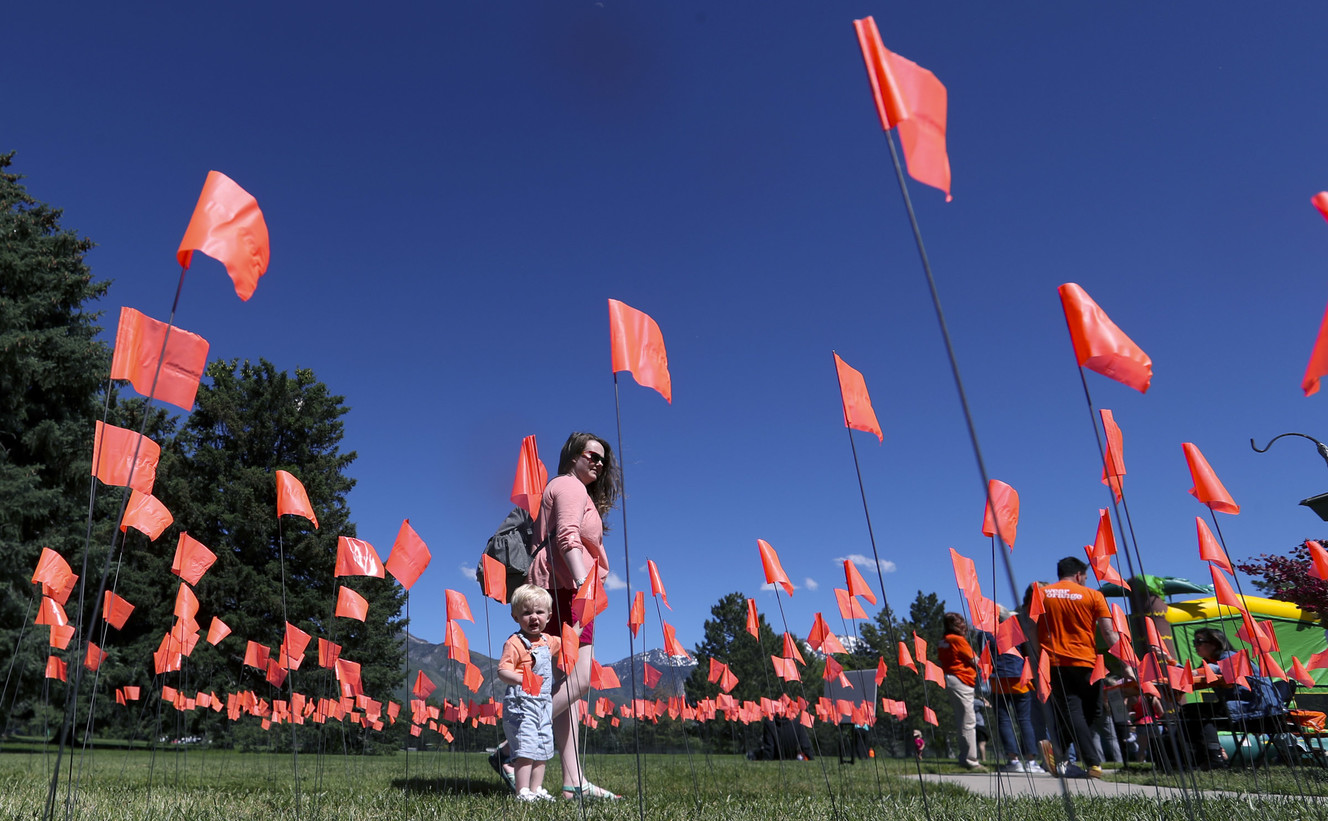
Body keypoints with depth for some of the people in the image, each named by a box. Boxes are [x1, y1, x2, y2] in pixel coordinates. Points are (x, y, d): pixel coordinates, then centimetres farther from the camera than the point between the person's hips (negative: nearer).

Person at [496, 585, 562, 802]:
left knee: (542, 749, 13)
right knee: (526, 749, -13)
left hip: (544, 705, 8)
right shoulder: (515, 642, -13)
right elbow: (502, 671, -24)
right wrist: (520, 679, -42)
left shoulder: (548, 641, 11)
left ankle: (536, 789, 23)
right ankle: (522, 792, -8)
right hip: (521, 704, -8)